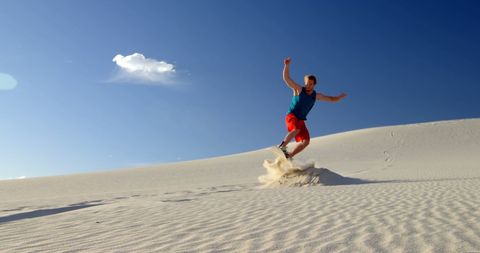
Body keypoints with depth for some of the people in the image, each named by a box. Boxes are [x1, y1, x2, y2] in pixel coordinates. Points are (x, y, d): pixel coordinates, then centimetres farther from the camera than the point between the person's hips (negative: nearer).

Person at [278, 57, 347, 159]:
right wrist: (287, 65, -30)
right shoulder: (298, 89, -7)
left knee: (306, 141, -7)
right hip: (291, 116, -5)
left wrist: (340, 97, -1)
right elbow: (286, 78, -17)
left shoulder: (316, 96, 6)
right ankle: (282, 147, -22)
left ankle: (289, 156, 3)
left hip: (301, 120, 5)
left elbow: (331, 99, 14)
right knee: (297, 130, -36)